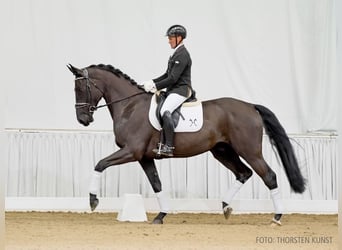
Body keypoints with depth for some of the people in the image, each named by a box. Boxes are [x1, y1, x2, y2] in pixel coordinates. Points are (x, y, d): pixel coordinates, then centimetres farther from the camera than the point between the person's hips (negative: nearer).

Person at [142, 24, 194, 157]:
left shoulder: (182, 55, -14)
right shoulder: (177, 54, 19)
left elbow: (173, 78, -19)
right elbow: (167, 75, 23)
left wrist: (156, 86, -15)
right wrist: (153, 82, 10)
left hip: (180, 90, -11)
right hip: (173, 90, 11)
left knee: (165, 111, -30)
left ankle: (168, 147, -36)